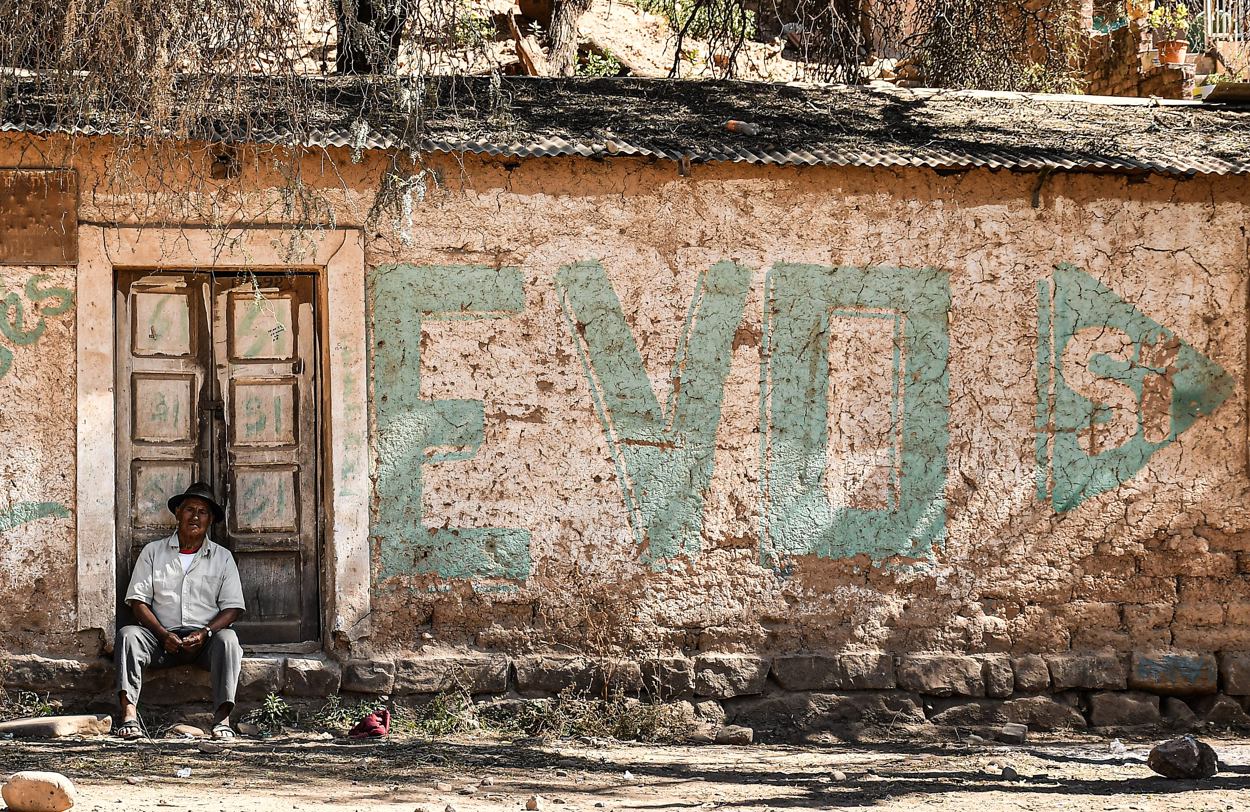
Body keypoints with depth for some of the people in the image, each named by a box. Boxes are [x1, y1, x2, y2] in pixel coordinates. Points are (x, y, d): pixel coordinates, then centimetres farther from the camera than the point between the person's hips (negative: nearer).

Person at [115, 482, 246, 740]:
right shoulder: (153, 552, 13)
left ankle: (222, 719, -41)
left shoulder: (222, 557, 13)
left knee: (227, 639, -33)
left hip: (205, 639, -1)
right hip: (163, 638, 1)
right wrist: (163, 635, -12)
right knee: (127, 634, -28)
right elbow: (138, 601, 4)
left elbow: (232, 608, 5)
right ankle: (129, 715, -40)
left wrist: (205, 633, -14)